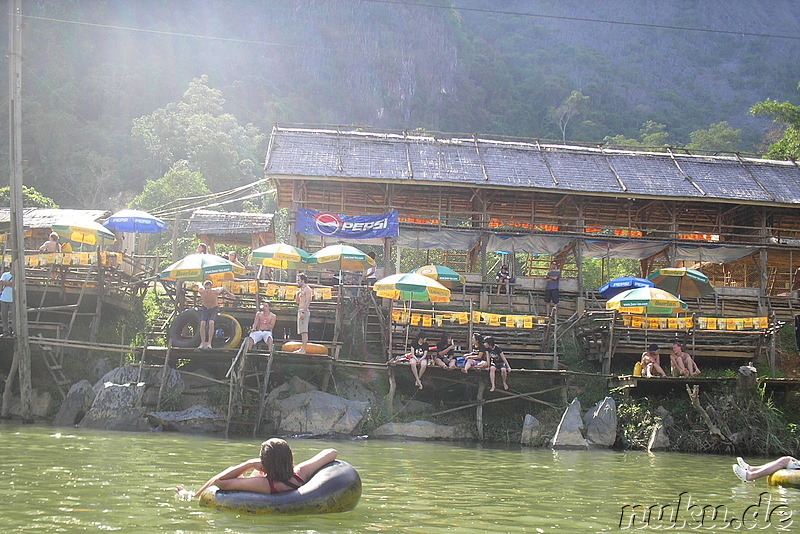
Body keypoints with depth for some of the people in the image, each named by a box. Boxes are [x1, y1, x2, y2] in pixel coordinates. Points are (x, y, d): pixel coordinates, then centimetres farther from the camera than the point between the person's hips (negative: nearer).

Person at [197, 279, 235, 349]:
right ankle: (203, 343, -14)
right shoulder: (202, 291, -21)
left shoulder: (215, 291, -25)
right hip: (205, 309, 2)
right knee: (202, 323, -23)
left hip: (214, 309, -2)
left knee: (211, 323, -29)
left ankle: (209, 343, -25)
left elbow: (222, 289, -2)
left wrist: (230, 294, 12)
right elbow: (200, 286, 4)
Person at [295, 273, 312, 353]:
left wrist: (303, 312, -24)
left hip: (305, 311, -10)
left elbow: (308, 301, -17)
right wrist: (297, 293, 11)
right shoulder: (301, 290, 21)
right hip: (300, 310, 10)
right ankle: (302, 349, 11)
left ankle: (303, 350, -17)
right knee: (302, 332, 9)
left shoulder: (307, 289, -7)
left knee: (304, 331, -13)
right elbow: (297, 301, 27)